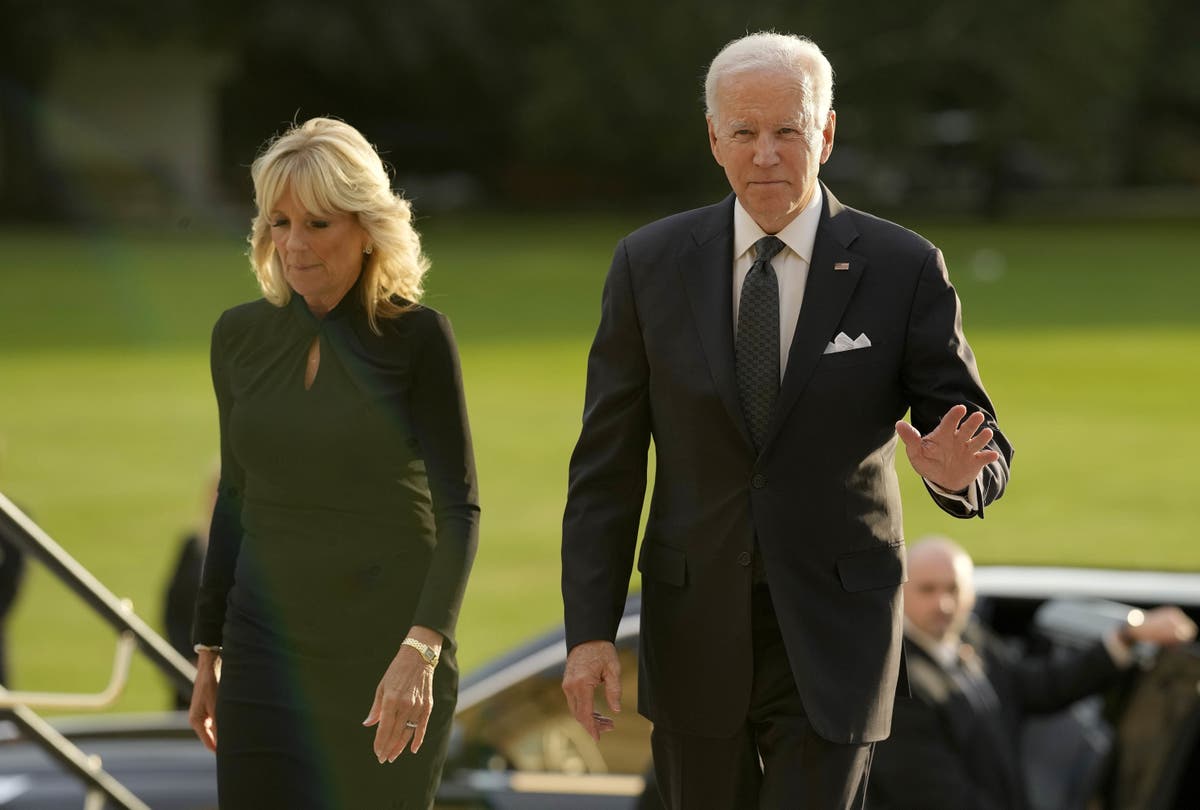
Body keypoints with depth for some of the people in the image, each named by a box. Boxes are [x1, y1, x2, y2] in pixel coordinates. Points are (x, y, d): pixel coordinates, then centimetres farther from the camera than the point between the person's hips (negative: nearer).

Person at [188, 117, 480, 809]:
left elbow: (459, 510, -12)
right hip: (271, 647, 3)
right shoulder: (241, 336, 6)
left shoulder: (416, 336, -7)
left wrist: (420, 651, -24)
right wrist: (209, 651, 14)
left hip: (389, 643, -3)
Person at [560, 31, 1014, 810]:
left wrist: (954, 473, -27)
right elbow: (607, 465, 0)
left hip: (833, 636, -2)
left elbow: (984, 454, -2)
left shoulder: (903, 269, -6)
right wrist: (590, 631, -6)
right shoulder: (651, 264, -2)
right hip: (696, 627, 2)